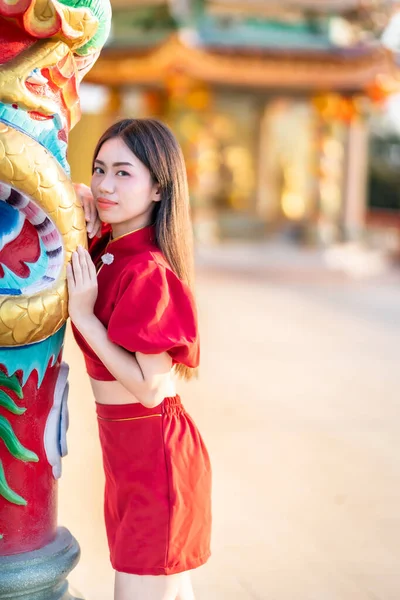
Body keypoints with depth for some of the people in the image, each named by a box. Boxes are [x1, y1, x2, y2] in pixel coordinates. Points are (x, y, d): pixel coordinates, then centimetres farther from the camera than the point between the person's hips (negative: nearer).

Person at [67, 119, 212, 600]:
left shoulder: (147, 271, -23)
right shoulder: (107, 248, 2)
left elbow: (149, 388, -22)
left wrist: (83, 314, -21)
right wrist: (86, 239, 0)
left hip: (153, 449, -9)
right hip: (125, 444, 9)